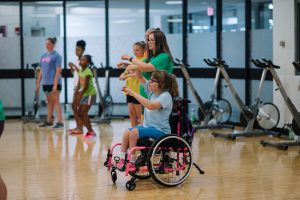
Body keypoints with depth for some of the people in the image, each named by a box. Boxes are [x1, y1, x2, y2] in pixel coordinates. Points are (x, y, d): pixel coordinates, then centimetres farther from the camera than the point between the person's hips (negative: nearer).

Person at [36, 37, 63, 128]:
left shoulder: (56, 56, -7)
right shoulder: (43, 56, 13)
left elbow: (58, 70, -13)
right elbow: (41, 70, 18)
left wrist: (55, 84, -19)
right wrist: (38, 82, 13)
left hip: (54, 82, -7)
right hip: (46, 83, 7)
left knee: (55, 101, -8)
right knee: (49, 102, 13)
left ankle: (60, 122, -8)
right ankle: (49, 121, 20)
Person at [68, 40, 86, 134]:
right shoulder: (77, 61, 15)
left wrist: (74, 66, -21)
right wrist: (71, 67, 2)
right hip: (76, 85, 9)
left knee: (79, 106, -8)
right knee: (74, 105, 10)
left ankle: (80, 128, -4)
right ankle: (78, 126, 18)